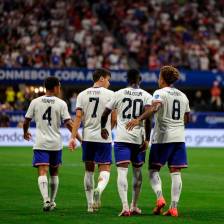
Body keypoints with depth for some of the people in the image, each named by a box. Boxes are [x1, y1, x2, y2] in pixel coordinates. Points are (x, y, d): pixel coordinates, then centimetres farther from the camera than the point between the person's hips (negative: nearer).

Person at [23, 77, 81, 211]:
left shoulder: (35, 102, 2)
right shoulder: (61, 104, -3)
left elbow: (26, 121, 9)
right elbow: (69, 124, -9)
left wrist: (26, 132, 29)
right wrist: (80, 139, -2)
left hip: (40, 144, 0)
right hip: (56, 144, 1)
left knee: (42, 172, -8)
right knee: (54, 173, 18)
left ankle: (46, 200, -27)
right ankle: (52, 201, 26)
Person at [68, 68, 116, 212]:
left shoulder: (82, 95, 5)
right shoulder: (110, 94, -3)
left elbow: (78, 117, -3)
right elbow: (114, 119, -2)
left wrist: (73, 137, -4)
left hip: (87, 137, 3)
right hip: (104, 137, -3)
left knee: (89, 170, 14)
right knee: (105, 169, 0)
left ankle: (90, 204, 17)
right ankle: (99, 190, -31)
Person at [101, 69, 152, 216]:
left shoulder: (119, 94, 4)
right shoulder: (146, 96, 2)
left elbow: (105, 114, 6)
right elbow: (147, 116, -12)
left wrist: (103, 128, 26)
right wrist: (147, 139, -9)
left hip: (121, 138, -1)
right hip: (138, 139, 1)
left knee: (122, 171, -8)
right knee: (137, 172, 17)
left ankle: (125, 206, -25)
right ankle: (134, 206, 26)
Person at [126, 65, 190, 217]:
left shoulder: (160, 93, -5)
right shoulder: (183, 96, 14)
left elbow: (155, 108, -26)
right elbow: (187, 119, 21)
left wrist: (139, 119, -35)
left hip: (162, 138, -5)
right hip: (179, 138, 5)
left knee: (154, 170, 5)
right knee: (175, 172, 2)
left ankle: (160, 197, -17)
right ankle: (174, 207, -3)